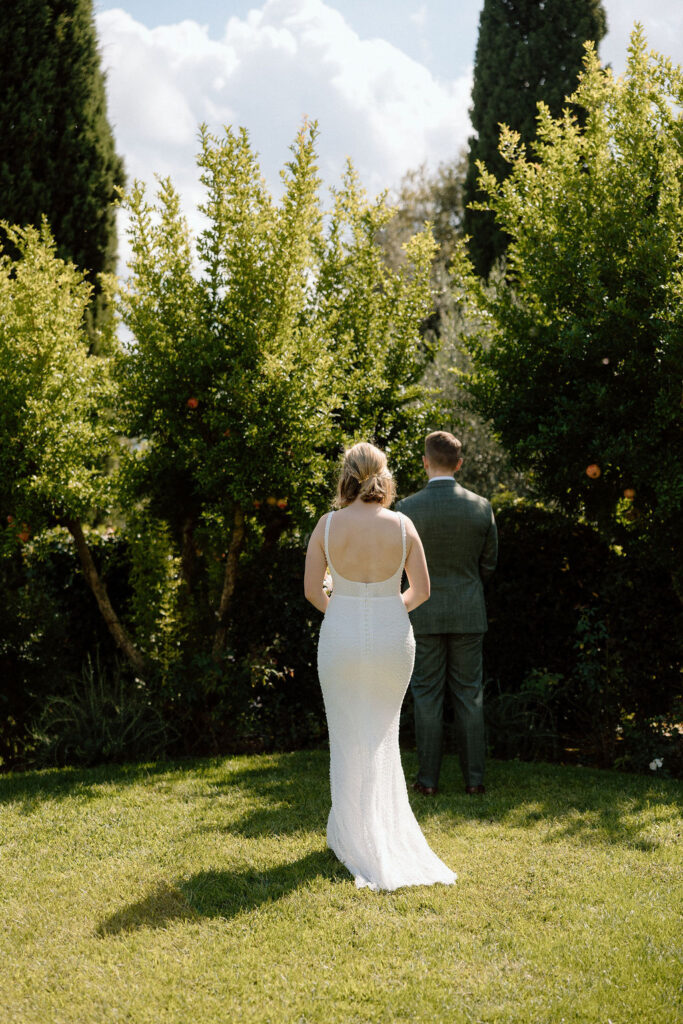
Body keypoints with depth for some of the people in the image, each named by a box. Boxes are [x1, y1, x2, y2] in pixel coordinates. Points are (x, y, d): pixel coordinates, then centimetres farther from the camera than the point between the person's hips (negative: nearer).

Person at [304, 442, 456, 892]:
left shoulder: (328, 525, -9)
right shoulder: (402, 526, -7)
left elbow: (311, 589, -5)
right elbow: (421, 590, -2)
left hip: (341, 639, -1)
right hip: (392, 639, 1)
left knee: (347, 740, 13)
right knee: (383, 736, 19)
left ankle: (351, 835, 18)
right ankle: (385, 826, 24)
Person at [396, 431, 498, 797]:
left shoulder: (407, 509, -11)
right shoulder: (481, 507, -4)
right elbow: (489, 564, 6)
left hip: (423, 613, -2)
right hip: (468, 614, 2)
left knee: (427, 697, 5)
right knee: (469, 696, 8)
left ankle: (428, 779, 8)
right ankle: (474, 777, 10)